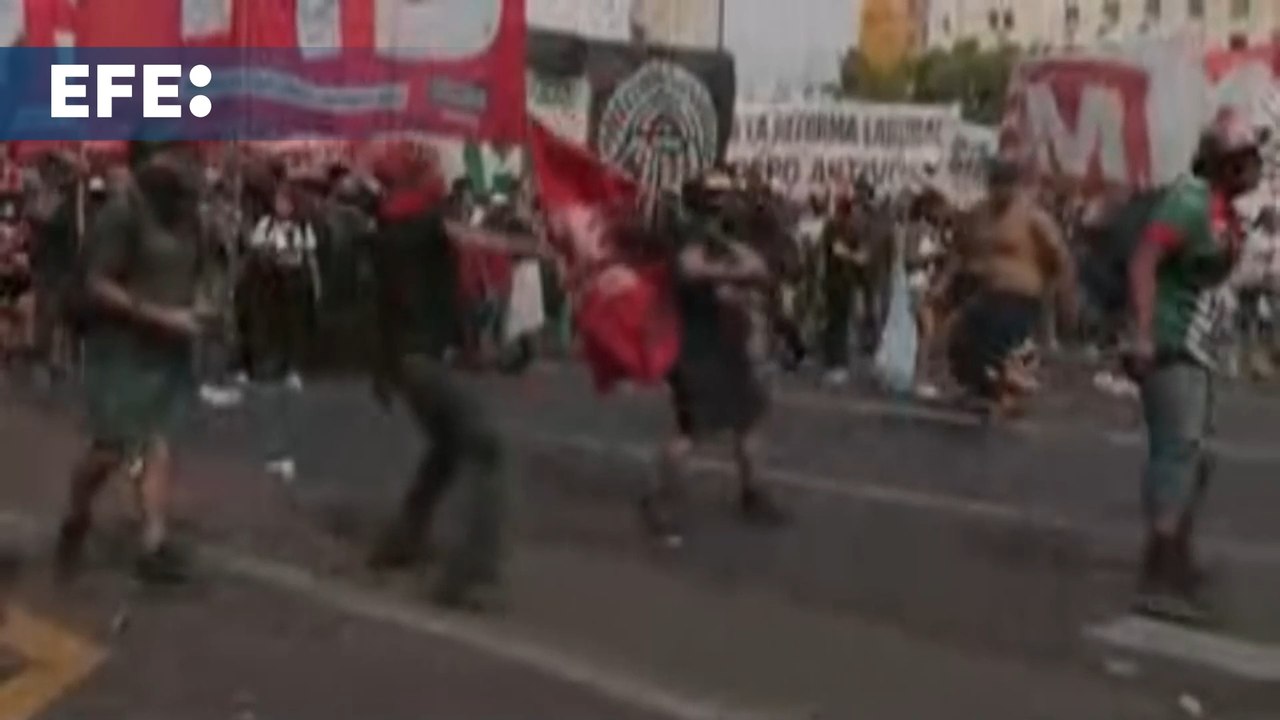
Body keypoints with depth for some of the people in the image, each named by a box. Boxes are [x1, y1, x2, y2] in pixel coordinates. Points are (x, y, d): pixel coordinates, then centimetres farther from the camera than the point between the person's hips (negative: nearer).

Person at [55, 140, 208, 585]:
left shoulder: (185, 212, 5)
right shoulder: (122, 212, -16)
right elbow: (97, 286, -18)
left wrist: (191, 312, 3)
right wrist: (161, 316, -21)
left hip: (168, 348, 6)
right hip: (121, 348, -6)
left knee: (158, 445, 1)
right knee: (112, 450, -1)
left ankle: (155, 545, 2)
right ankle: (75, 519, 26)